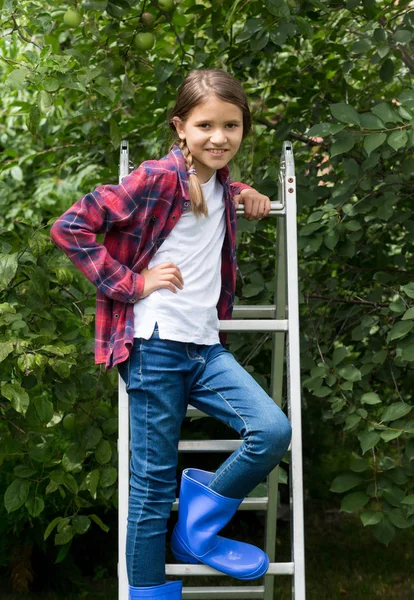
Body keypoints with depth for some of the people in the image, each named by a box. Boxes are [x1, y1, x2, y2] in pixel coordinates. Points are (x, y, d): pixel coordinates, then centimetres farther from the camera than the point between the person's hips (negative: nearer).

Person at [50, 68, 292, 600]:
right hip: (155, 345, -7)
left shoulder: (216, 182, 13)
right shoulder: (158, 178, -9)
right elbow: (70, 228, -12)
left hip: (205, 347, 7)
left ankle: (196, 532, 8)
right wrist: (131, 282, -12)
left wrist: (242, 193, 20)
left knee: (273, 431, -11)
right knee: (155, 479, 0)